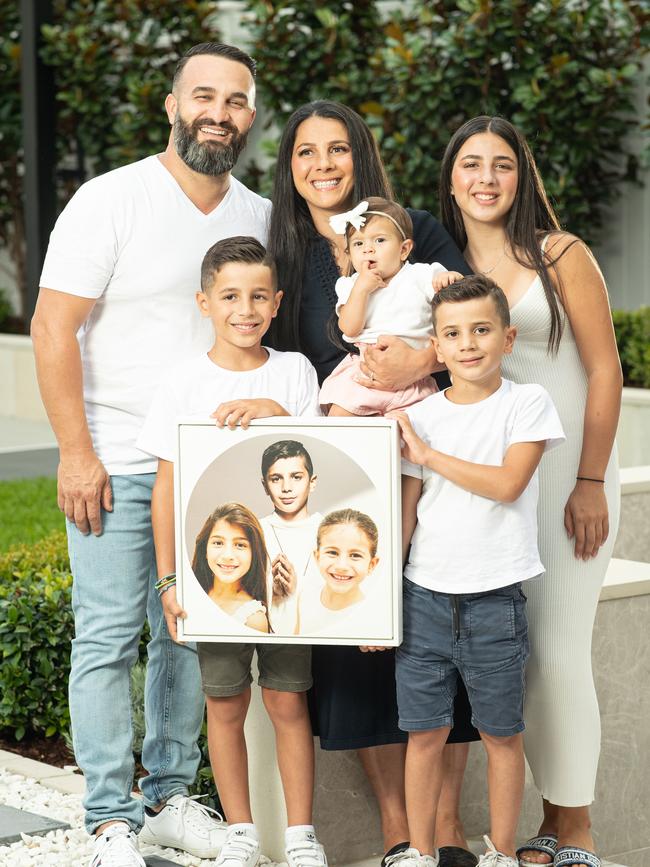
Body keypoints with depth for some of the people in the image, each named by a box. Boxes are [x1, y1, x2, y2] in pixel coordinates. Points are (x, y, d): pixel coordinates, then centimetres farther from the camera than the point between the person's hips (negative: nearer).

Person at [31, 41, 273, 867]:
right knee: (108, 638, -2)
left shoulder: (261, 217, 8)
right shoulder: (111, 201, -7)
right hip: (115, 464, -5)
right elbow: (53, 327, -9)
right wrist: (76, 452, -13)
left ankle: (169, 796, 23)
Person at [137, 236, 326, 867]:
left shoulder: (294, 372, 2)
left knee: (288, 701, 4)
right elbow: (168, 489, 1)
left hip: (285, 564, 0)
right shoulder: (183, 385, -2)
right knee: (225, 703, 6)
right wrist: (169, 579, -2)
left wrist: (274, 412, -17)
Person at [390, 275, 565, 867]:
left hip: (495, 599, -2)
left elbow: (508, 483, -16)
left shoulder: (527, 403, -2)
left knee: (501, 733, 7)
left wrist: (429, 455, -11)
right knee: (425, 732, 6)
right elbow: (404, 513, 7)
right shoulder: (420, 416, 5)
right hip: (425, 596, 2)